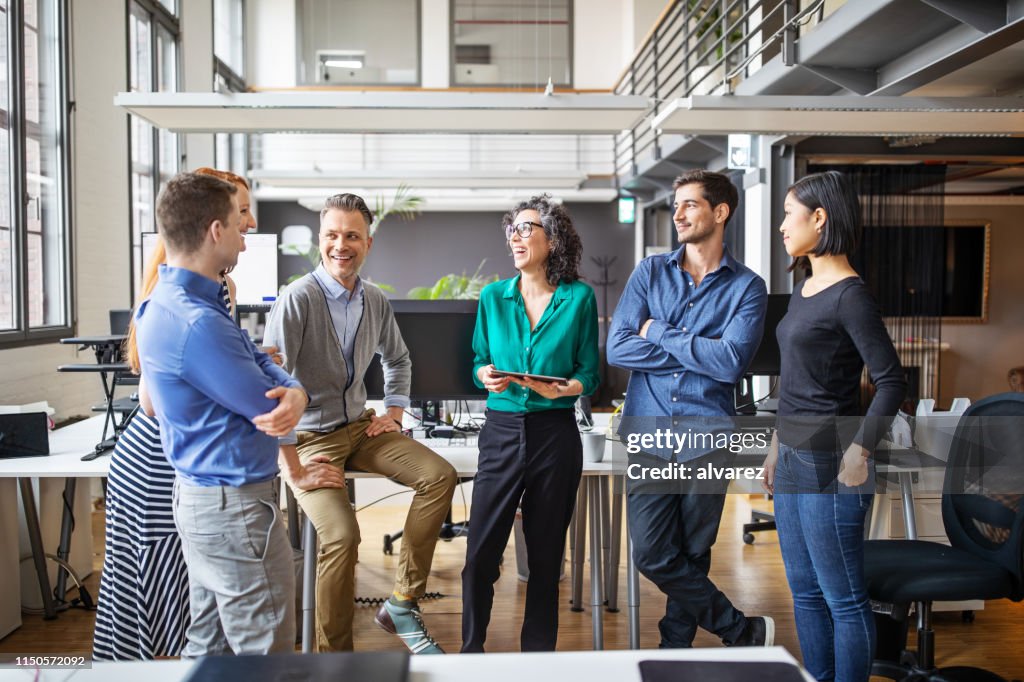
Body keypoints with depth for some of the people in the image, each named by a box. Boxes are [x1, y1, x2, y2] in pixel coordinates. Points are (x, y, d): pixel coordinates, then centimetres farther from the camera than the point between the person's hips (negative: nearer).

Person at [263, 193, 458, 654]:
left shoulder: (375, 301, 5)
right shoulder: (298, 299, -15)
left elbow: (397, 360, 24)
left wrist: (394, 411, 11)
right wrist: (289, 458, -20)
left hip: (361, 427, 6)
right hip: (309, 438, -6)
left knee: (440, 476, -12)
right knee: (341, 533, -26)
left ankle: (402, 603, -2)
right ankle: (334, 658, -4)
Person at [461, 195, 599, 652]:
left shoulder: (579, 298, 0)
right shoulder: (493, 297, 6)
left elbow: (590, 375, 2)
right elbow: (479, 362, 10)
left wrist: (562, 387, -18)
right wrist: (486, 376, -13)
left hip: (555, 434, -1)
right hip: (502, 430, 1)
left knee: (545, 551, 9)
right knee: (481, 551, 0)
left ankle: (538, 649, 26)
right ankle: (471, 648, 19)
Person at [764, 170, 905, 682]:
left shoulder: (850, 295, -14)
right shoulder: (803, 290, 12)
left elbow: (891, 381, -17)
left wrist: (860, 452, -20)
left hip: (828, 464, -9)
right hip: (793, 460, 9)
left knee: (843, 598, 3)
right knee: (805, 592, 17)